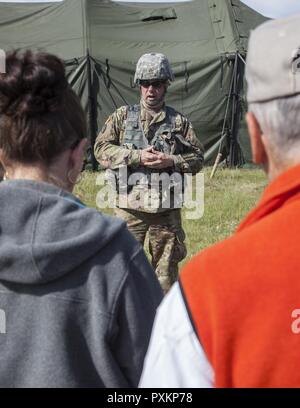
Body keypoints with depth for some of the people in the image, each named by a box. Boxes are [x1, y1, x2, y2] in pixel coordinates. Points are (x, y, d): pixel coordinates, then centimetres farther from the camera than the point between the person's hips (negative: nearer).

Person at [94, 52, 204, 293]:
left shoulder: (179, 122, 8)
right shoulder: (123, 117, 7)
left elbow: (198, 158, 7)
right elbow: (101, 149, -2)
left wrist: (171, 161, -11)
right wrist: (136, 157, -13)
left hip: (167, 208, 1)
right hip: (130, 205, -1)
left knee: (166, 269, 10)